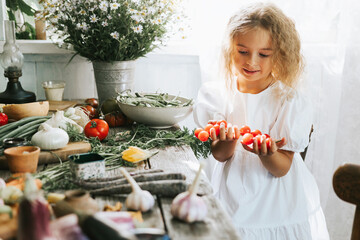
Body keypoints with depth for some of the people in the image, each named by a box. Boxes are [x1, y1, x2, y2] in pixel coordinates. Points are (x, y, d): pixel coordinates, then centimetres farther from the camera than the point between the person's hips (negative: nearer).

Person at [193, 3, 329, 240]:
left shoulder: (290, 101, -12)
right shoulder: (215, 94, -6)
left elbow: (281, 169, -13)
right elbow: (220, 156, -9)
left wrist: (267, 153, -34)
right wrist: (230, 140, -30)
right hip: (233, 201, 1)